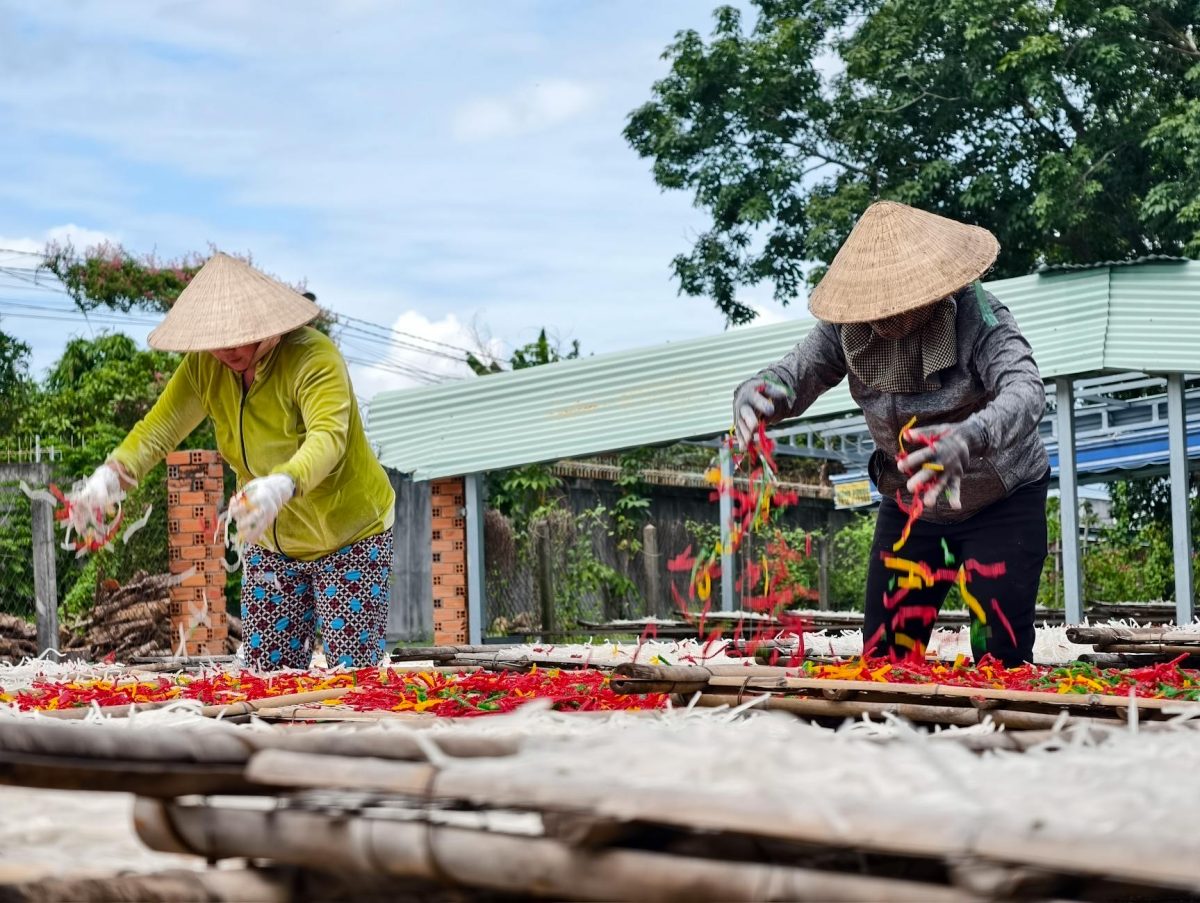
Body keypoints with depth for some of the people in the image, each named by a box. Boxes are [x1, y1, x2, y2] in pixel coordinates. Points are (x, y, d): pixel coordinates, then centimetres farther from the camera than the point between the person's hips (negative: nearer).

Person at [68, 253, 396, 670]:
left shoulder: (313, 357, -26)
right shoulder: (204, 366, -7)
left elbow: (328, 437, -41)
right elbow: (158, 427, -12)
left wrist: (283, 485, -61)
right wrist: (114, 472, -34)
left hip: (350, 537, -6)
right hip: (272, 543, 6)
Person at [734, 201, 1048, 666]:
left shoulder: (976, 315, -27)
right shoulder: (850, 325, -12)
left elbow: (1026, 391, -41)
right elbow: (795, 373, -17)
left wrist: (970, 438, -63)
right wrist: (755, 393, -43)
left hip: (1001, 502, -4)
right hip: (909, 505, 4)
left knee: (1001, 662, -9)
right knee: (882, 658, 2)